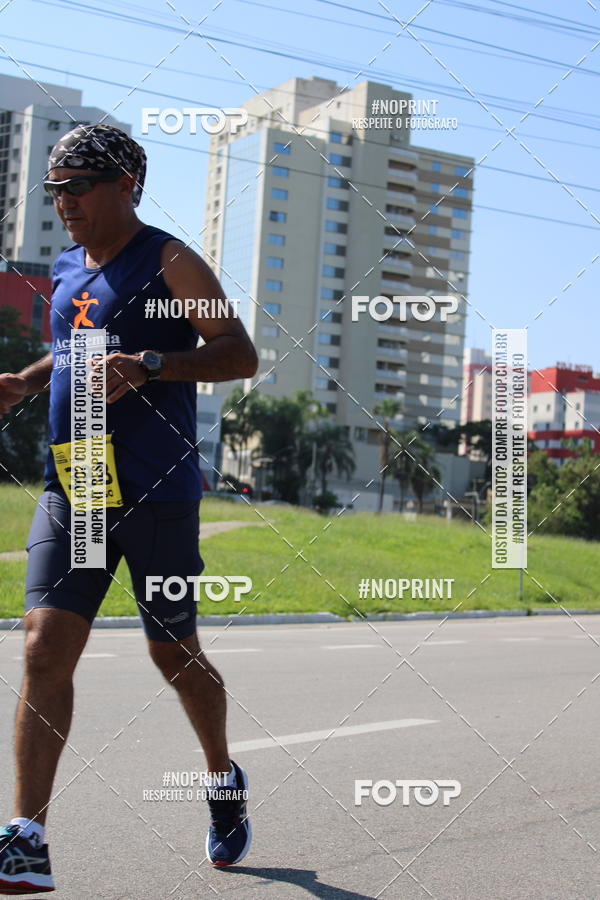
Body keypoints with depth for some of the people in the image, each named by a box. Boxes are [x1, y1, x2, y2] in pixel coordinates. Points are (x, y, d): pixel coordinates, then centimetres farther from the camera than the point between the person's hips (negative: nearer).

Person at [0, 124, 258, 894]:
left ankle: (224, 779, 35)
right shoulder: (66, 269, 15)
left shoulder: (168, 263, -5)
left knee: (174, 654, 7)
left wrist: (147, 366, -25)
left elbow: (240, 354, -11)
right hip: (69, 490, 5)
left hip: (156, 494, -5)